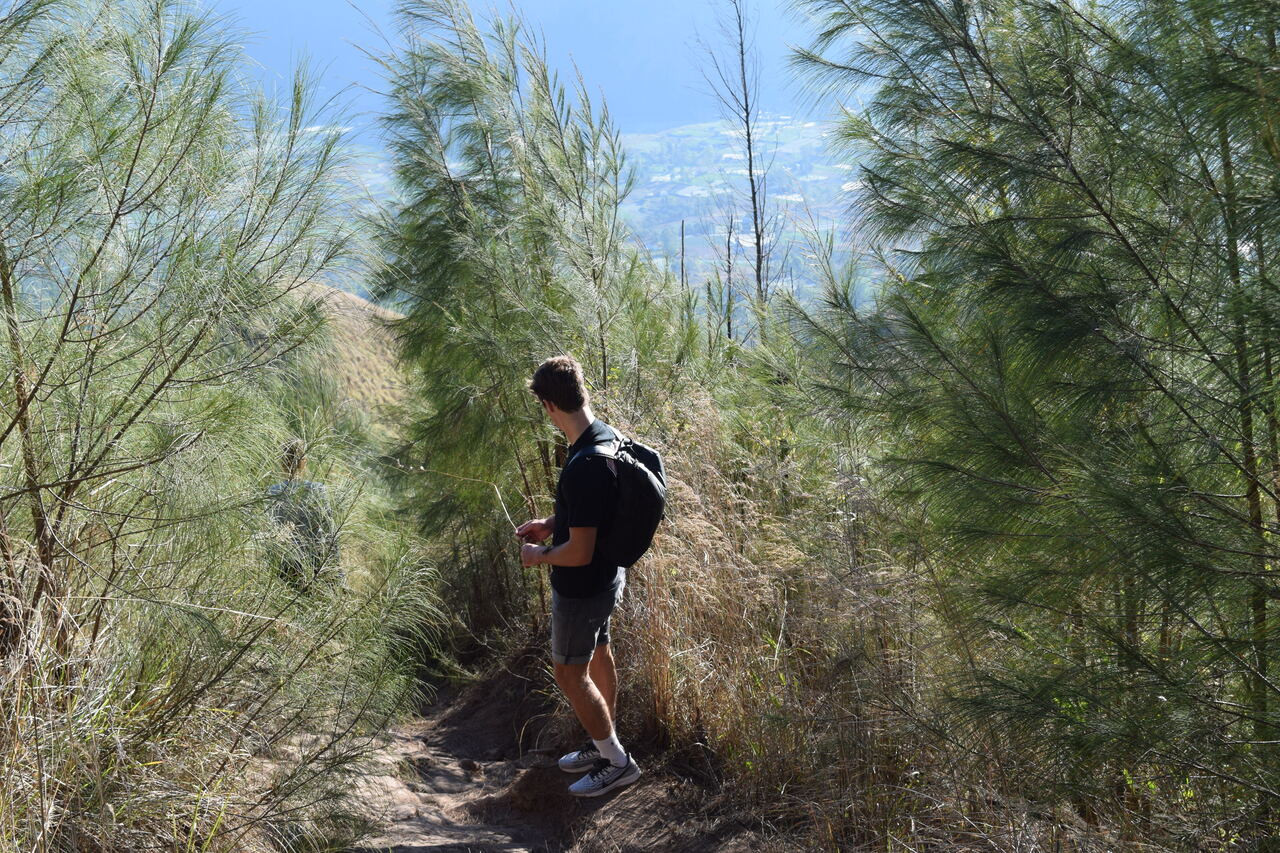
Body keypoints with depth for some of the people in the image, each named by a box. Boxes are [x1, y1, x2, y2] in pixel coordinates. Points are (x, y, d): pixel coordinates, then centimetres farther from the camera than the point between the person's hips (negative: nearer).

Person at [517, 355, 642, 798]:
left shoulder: (582, 467, -36)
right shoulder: (606, 435, -5)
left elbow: (580, 551, -30)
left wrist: (539, 556, -13)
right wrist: (550, 524, 11)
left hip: (582, 587, -9)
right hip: (607, 576, 9)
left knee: (570, 672, 9)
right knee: (598, 655, 24)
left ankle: (617, 762, 22)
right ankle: (605, 742, 42)